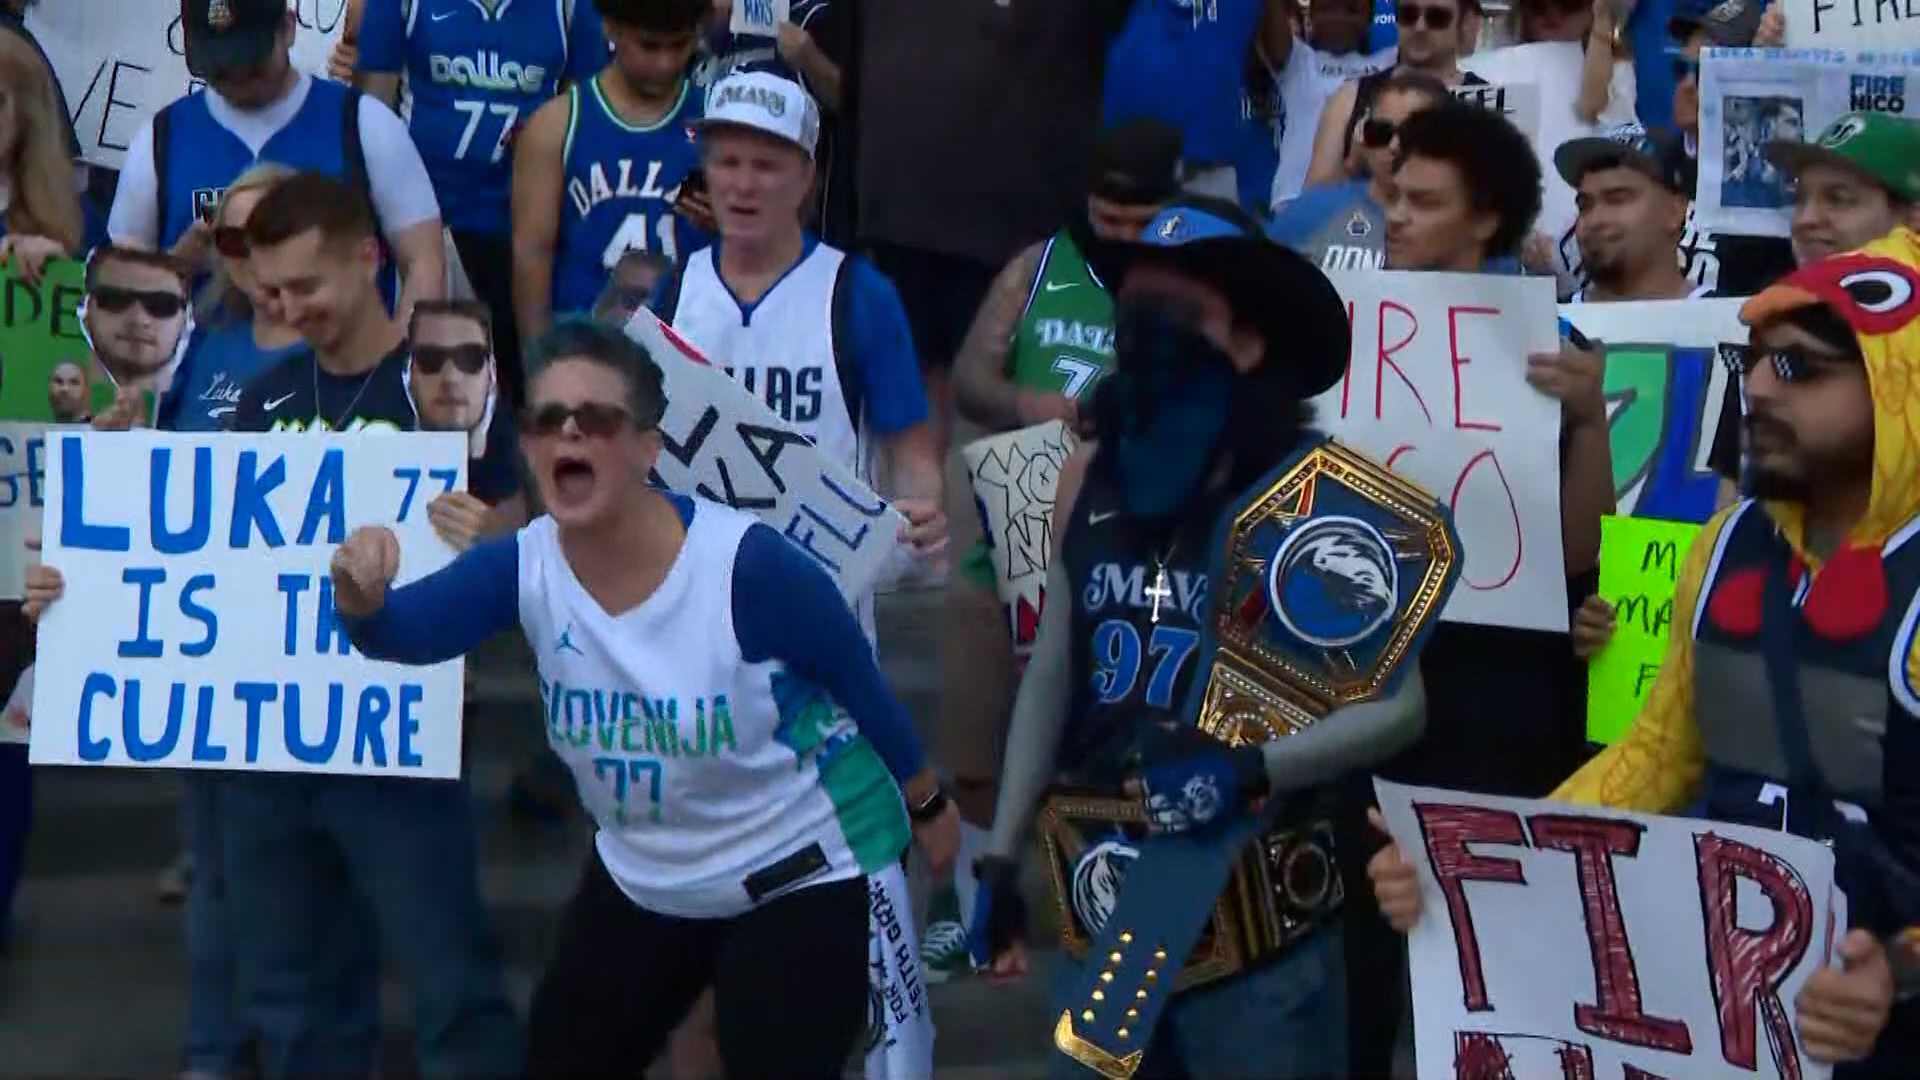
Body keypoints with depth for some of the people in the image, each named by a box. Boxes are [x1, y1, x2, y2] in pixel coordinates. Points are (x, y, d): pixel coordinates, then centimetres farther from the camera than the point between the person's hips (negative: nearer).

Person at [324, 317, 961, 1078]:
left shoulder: (746, 564, -27)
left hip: (798, 872, -6)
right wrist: (363, 597, -53)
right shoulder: (525, 567, -14)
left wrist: (926, 803, 0)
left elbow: (858, 680, -13)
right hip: (644, 878, 6)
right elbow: (406, 631, -29)